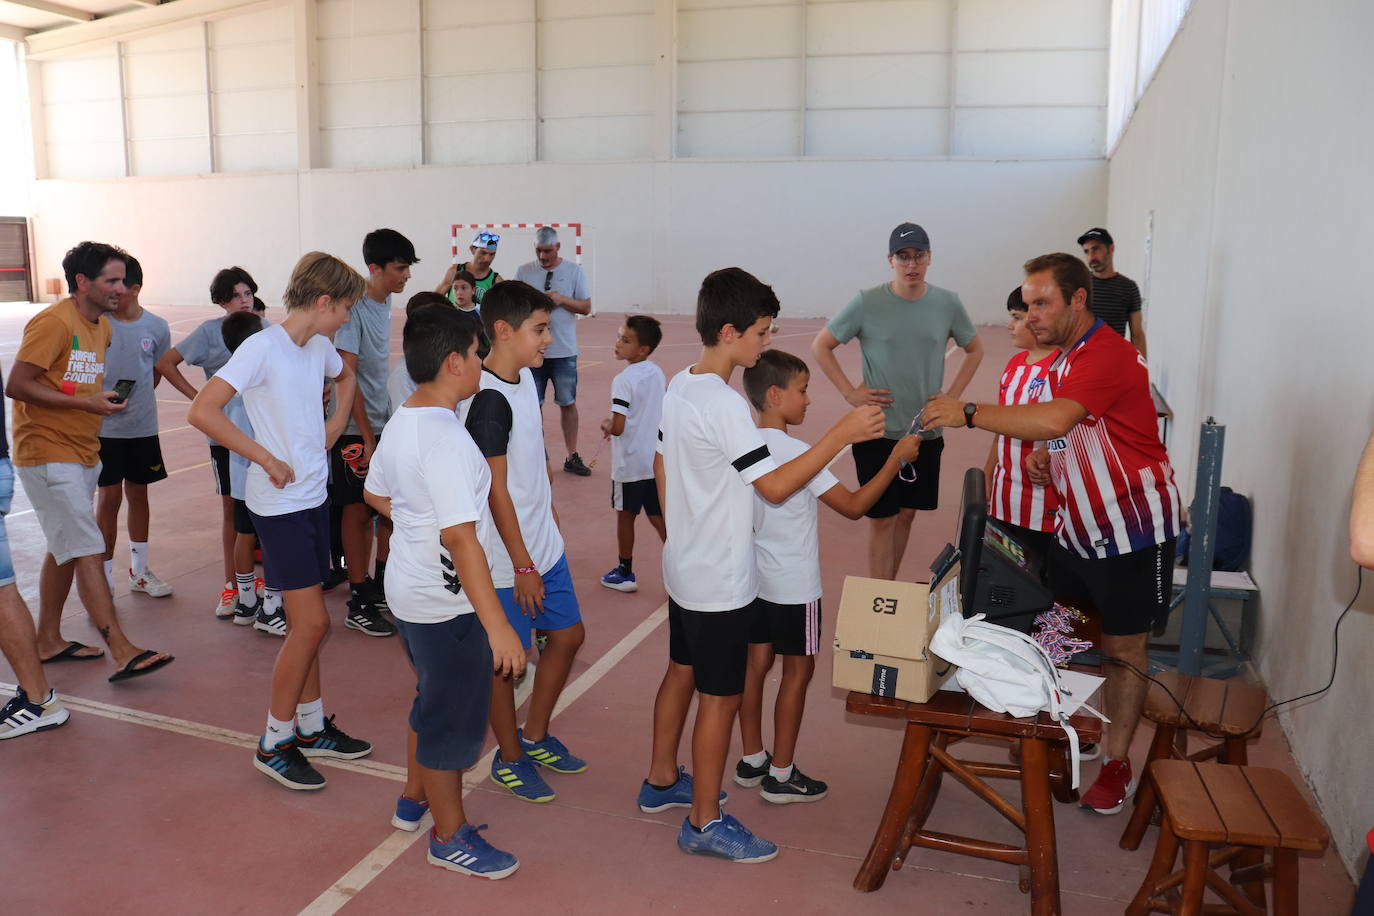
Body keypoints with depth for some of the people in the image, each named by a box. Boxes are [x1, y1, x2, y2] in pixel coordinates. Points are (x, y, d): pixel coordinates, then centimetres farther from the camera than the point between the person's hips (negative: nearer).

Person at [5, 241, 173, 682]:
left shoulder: (102, 326, 12)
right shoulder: (53, 322, -15)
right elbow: (16, 385, -19)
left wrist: (107, 400, 8)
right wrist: (85, 403, -21)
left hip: (82, 454, 9)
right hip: (48, 456, -9)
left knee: (64, 549, 16)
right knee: (88, 552, -11)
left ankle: (49, 640, 28)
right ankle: (122, 653, -11)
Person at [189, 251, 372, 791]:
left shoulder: (319, 347, 6)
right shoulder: (263, 347, -17)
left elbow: (345, 376, 30)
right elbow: (202, 412, -24)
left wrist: (337, 422, 13)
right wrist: (268, 460, -21)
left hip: (314, 497, 8)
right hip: (280, 504, -8)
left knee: (307, 623, 15)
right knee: (311, 623, -6)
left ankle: (311, 728, 28)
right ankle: (274, 744, 10)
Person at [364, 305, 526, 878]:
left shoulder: (400, 422, 4)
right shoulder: (446, 439, -27)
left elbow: (375, 493, 18)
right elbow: (460, 537, -31)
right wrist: (498, 627, -30)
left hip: (410, 588, 10)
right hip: (446, 601, -10)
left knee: (432, 698, 27)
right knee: (453, 720, 8)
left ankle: (414, 799, 46)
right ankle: (450, 836, 26)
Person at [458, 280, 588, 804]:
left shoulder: (525, 377, 5)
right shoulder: (489, 400, -22)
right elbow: (496, 490, -21)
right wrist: (522, 566, -17)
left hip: (545, 544, 9)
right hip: (510, 560, -9)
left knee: (568, 634, 18)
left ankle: (535, 738, 37)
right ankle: (509, 759, 28)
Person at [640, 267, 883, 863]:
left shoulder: (679, 386, 4)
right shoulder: (724, 405, -25)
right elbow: (776, 486, -25)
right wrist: (843, 434, -23)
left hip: (683, 567, 9)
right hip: (720, 582, -9)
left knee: (681, 673, 22)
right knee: (720, 697, 3)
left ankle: (662, 781, 38)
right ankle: (705, 823, 17)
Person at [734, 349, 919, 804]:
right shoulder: (797, 453, -21)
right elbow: (852, 506, -19)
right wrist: (897, 459, -14)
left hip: (755, 576, 7)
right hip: (793, 586, -7)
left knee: (756, 663, 16)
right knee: (798, 671, 7)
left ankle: (752, 759, 29)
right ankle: (781, 776, 16)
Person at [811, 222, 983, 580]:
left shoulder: (948, 303, 0)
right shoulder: (867, 303, -9)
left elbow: (975, 350, 16)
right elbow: (820, 346, -1)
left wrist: (953, 396, 4)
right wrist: (851, 393, -8)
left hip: (926, 431, 3)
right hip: (879, 431, -3)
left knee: (906, 514, 14)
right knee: (882, 519, 2)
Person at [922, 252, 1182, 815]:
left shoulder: (1106, 355, -23)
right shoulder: (1061, 360, 10)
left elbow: (1054, 419, -40)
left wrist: (969, 413, -40)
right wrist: (1045, 458, 1)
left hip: (1132, 528, -9)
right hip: (1077, 526, 9)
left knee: (1122, 648, 4)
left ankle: (1116, 763, 18)